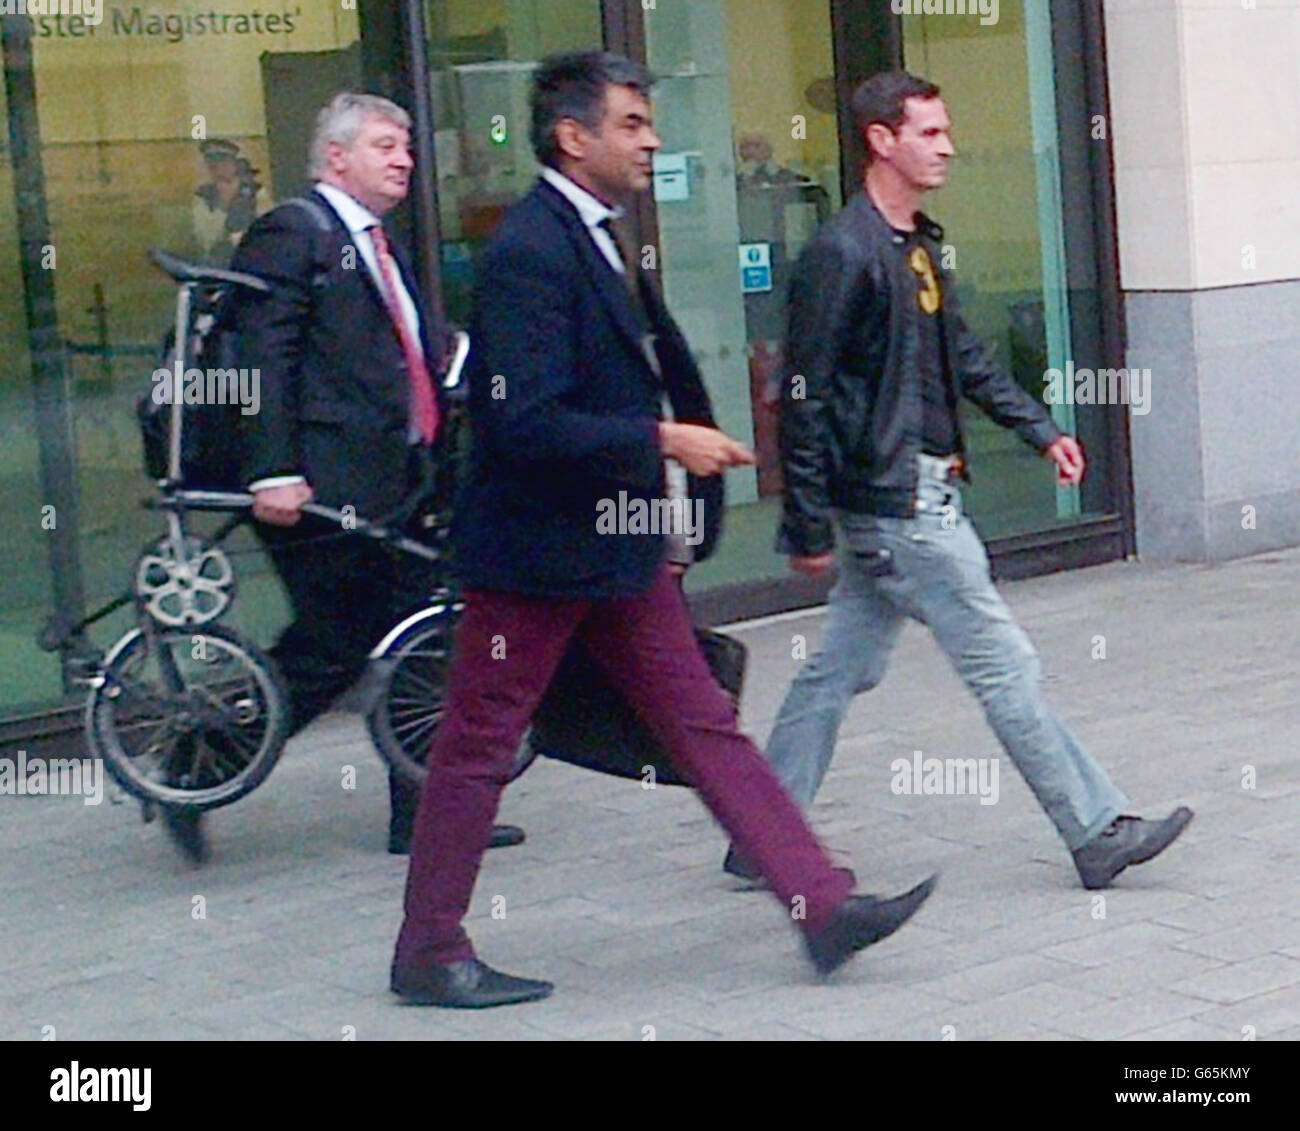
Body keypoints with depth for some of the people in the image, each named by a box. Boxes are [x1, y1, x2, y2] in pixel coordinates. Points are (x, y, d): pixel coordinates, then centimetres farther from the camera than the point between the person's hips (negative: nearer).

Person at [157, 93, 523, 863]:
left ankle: (424, 814, 14)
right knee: (328, 653, -4)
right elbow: (264, 359, -16)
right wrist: (273, 473, -22)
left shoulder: (381, 247, 20)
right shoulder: (292, 235, -8)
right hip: (326, 488, -9)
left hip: (393, 485, 9)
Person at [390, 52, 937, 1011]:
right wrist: (663, 441, -21)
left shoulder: (603, 238, 11)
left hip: (620, 544, 9)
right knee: (479, 746, 3)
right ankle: (429, 954, 16)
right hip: (539, 550, -9)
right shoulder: (530, 253, -20)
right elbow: (527, 423, -26)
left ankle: (822, 904, 11)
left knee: (704, 725, 9)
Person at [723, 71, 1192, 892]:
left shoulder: (922, 245, 13)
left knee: (840, 672, 13)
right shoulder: (844, 255, -16)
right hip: (898, 506, -9)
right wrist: (809, 527, -14)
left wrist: (1041, 429, 15)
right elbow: (804, 396, -15)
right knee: (1003, 665, -3)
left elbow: (963, 356, 23)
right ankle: (1097, 835, 6)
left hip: (922, 493, 9)